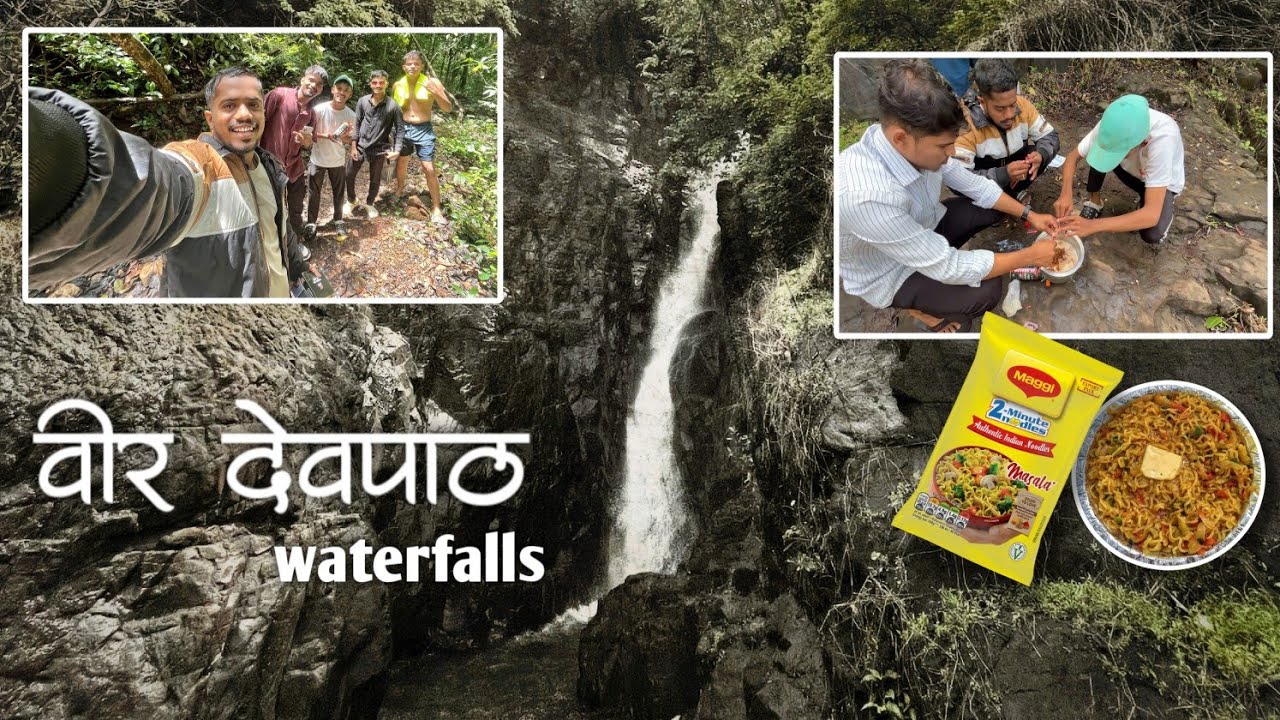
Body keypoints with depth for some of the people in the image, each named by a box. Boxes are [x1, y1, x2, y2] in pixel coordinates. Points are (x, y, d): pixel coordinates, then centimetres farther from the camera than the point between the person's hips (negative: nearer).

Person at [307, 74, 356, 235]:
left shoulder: (351, 115, -9)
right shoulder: (319, 109, -17)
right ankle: (311, 222, 22)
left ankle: (338, 220, 33)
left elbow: (350, 139, 1)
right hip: (318, 159, -2)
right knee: (314, 193, 9)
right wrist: (325, 135, -27)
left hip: (338, 161, 2)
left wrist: (345, 138, -23)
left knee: (339, 193, 15)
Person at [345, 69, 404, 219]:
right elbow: (356, 124, 2)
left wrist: (397, 150, -16)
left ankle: (369, 204, 38)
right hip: (360, 145, 2)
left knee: (375, 179, 13)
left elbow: (400, 129, -7)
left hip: (379, 149, -1)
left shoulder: (393, 106, -12)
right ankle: (350, 201, 33)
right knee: (349, 174, 8)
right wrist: (353, 146, -1)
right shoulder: (363, 101, -6)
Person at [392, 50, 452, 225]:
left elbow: (448, 108, -10)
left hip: (424, 130, -3)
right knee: (401, 163, 18)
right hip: (403, 128, 3)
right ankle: (399, 191, 44)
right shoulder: (397, 85, 1)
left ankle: (436, 208, 2)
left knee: (429, 169, -7)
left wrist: (435, 93, -27)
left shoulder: (431, 82, -8)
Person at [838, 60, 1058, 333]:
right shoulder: (866, 195, -43)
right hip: (889, 276, -7)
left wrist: (1028, 214, -4)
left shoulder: (916, 140, -21)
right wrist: (1030, 256, -25)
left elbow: (973, 184, 1)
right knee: (986, 291, -19)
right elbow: (947, 268, -34)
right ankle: (920, 307, 10)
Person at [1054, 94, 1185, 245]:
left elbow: (1152, 215, -45)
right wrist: (1066, 194, -36)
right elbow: (1073, 158, -16)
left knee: (1151, 235, -30)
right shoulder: (1113, 125, -32)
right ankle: (1095, 202, 0)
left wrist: (1093, 225, -52)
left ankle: (1165, 210, 4)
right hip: (1131, 170, 4)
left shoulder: (1163, 139, -44)